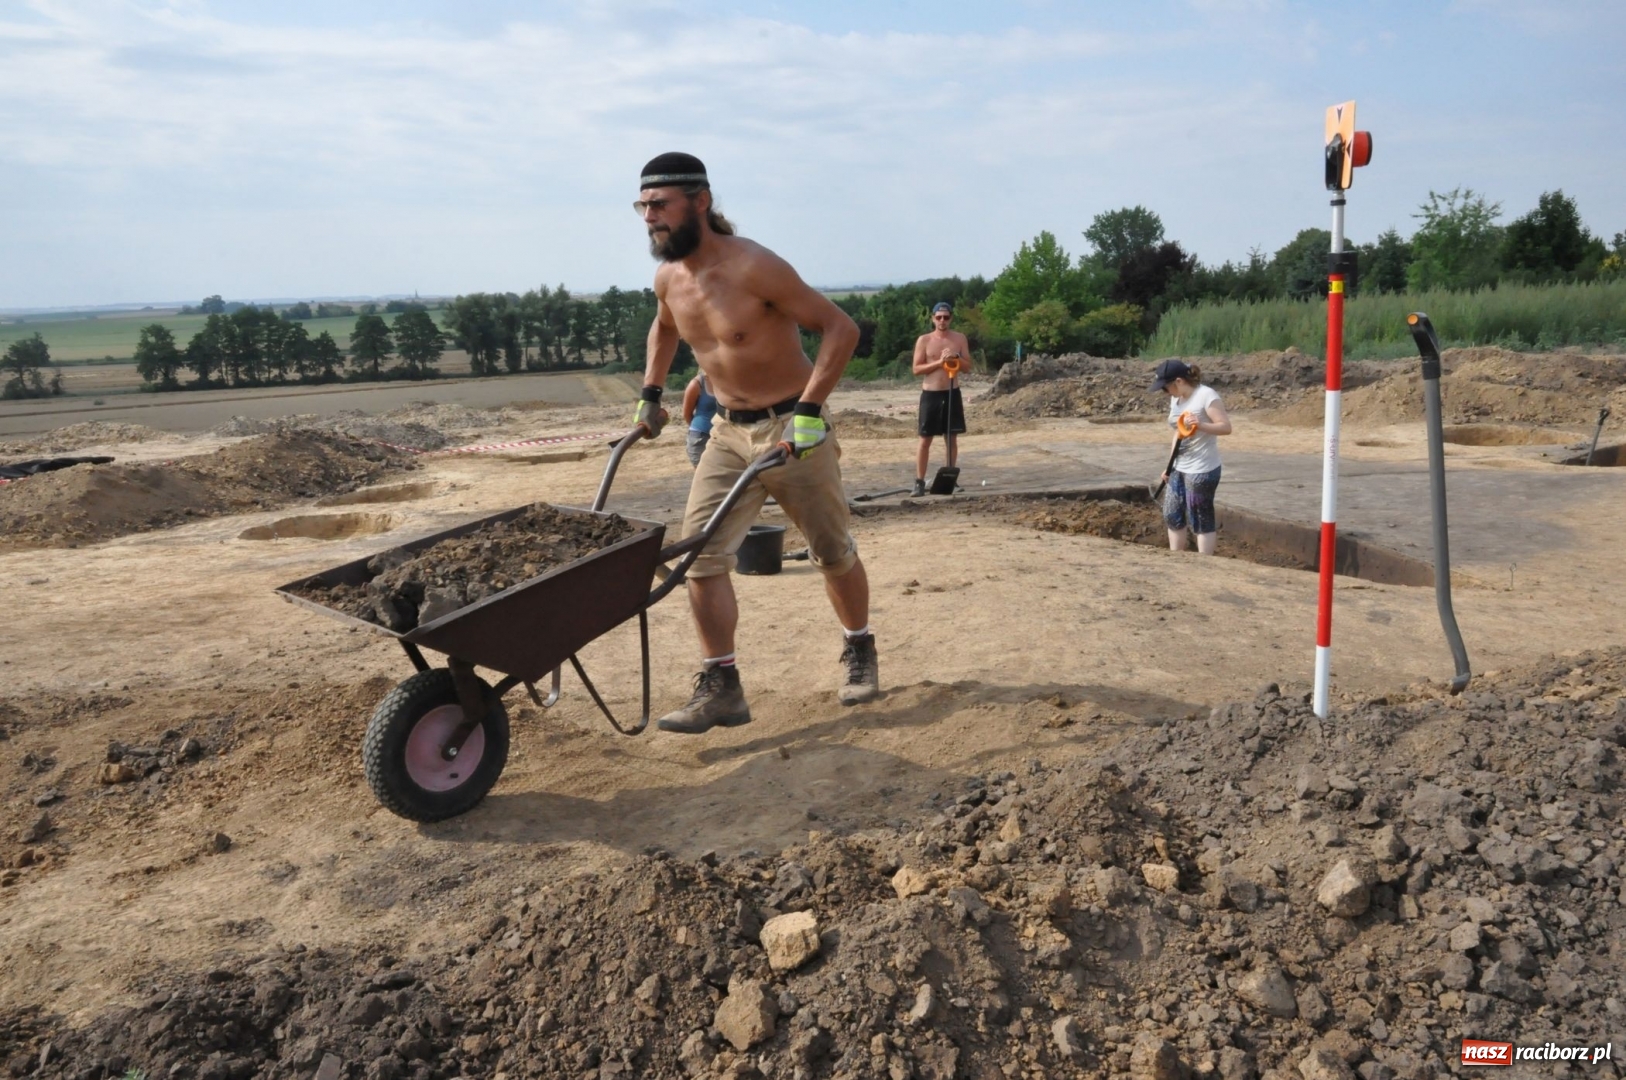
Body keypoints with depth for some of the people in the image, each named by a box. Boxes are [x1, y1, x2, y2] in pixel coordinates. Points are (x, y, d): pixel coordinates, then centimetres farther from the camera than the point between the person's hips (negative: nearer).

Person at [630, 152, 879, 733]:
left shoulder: (754, 268, -22)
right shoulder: (669, 279, -1)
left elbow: (840, 327, -20)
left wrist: (809, 411, -26)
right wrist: (650, 392, 18)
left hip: (792, 428, -5)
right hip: (728, 432, 6)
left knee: (833, 552, 10)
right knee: (702, 554, -7)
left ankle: (859, 652, 34)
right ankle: (721, 687, -1)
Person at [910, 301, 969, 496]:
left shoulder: (959, 338, 4)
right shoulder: (924, 340, -2)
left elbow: (967, 366, 4)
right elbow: (916, 369, -6)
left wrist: (955, 358, -15)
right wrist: (938, 362, -17)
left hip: (952, 393, 2)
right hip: (930, 394, -2)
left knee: (952, 438, 7)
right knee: (925, 440, -1)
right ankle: (919, 481, 3)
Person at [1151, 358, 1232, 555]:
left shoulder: (1206, 395, -16)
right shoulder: (1175, 399, 9)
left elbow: (1226, 427, -20)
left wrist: (1200, 425, -36)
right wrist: (1170, 464, 17)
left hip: (1202, 471, -9)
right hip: (1180, 469, 9)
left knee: (1201, 521, -2)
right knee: (1172, 516, 12)